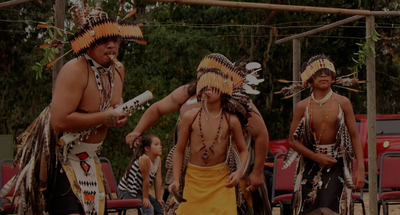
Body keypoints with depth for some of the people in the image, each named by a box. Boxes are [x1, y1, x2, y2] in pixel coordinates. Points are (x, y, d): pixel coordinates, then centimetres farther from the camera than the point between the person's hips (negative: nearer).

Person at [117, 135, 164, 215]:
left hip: (138, 191, 10)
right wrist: (145, 198, -20)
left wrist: (158, 198, -3)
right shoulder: (144, 159, -29)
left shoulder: (158, 160, -3)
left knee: (159, 206, 9)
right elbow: (145, 180, -25)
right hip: (126, 192, -9)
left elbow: (158, 180, -3)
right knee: (148, 208, -23)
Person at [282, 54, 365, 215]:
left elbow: (355, 136, 1)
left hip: (336, 165, -1)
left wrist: (360, 168, -8)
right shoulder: (302, 107, 3)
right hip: (310, 166, 1)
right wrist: (316, 157, -11)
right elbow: (293, 141, 3)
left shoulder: (342, 103, 1)